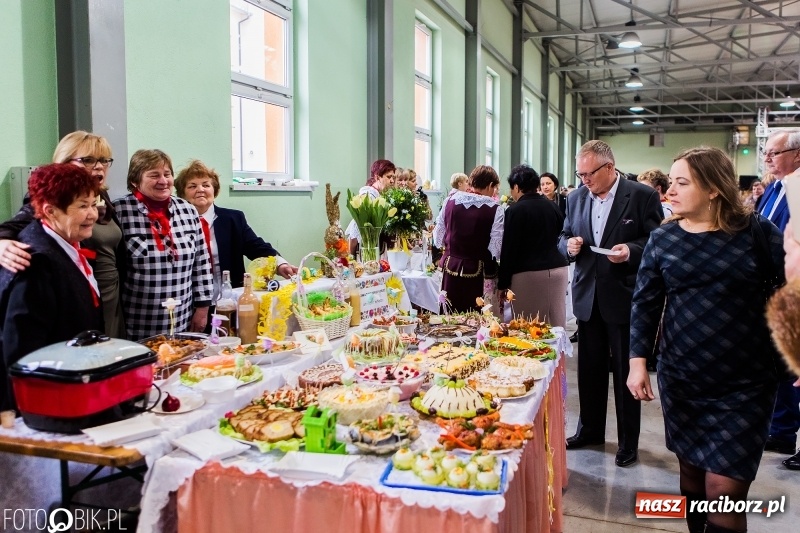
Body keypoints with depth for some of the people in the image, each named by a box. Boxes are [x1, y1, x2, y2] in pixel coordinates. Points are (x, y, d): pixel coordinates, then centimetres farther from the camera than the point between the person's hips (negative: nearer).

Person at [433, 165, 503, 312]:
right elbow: (496, 250, -13)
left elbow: (438, 239, 7)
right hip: (478, 273, -3)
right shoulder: (494, 209, -10)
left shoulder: (450, 201, 1)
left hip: (451, 269, 4)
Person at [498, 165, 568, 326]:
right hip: (558, 269, 6)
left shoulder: (515, 210, -8)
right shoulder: (553, 207, 10)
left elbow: (509, 249, -8)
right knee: (555, 325, 9)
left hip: (529, 274, -6)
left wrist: (503, 284, -3)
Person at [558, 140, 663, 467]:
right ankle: (590, 429, 33)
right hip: (588, 296, 5)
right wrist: (569, 245, -8)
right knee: (589, 367, 15)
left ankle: (628, 441, 23)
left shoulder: (642, 196, -9)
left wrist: (631, 250, -25)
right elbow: (564, 237, 14)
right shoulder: (576, 198, 6)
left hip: (624, 297, -4)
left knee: (626, 371, 7)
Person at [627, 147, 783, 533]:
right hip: (680, 381, 3)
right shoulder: (662, 239, 0)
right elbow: (645, 304, 1)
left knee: (724, 490, -3)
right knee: (691, 471, 16)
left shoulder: (758, 232, -6)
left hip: (744, 385, -2)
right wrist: (638, 362, -6)